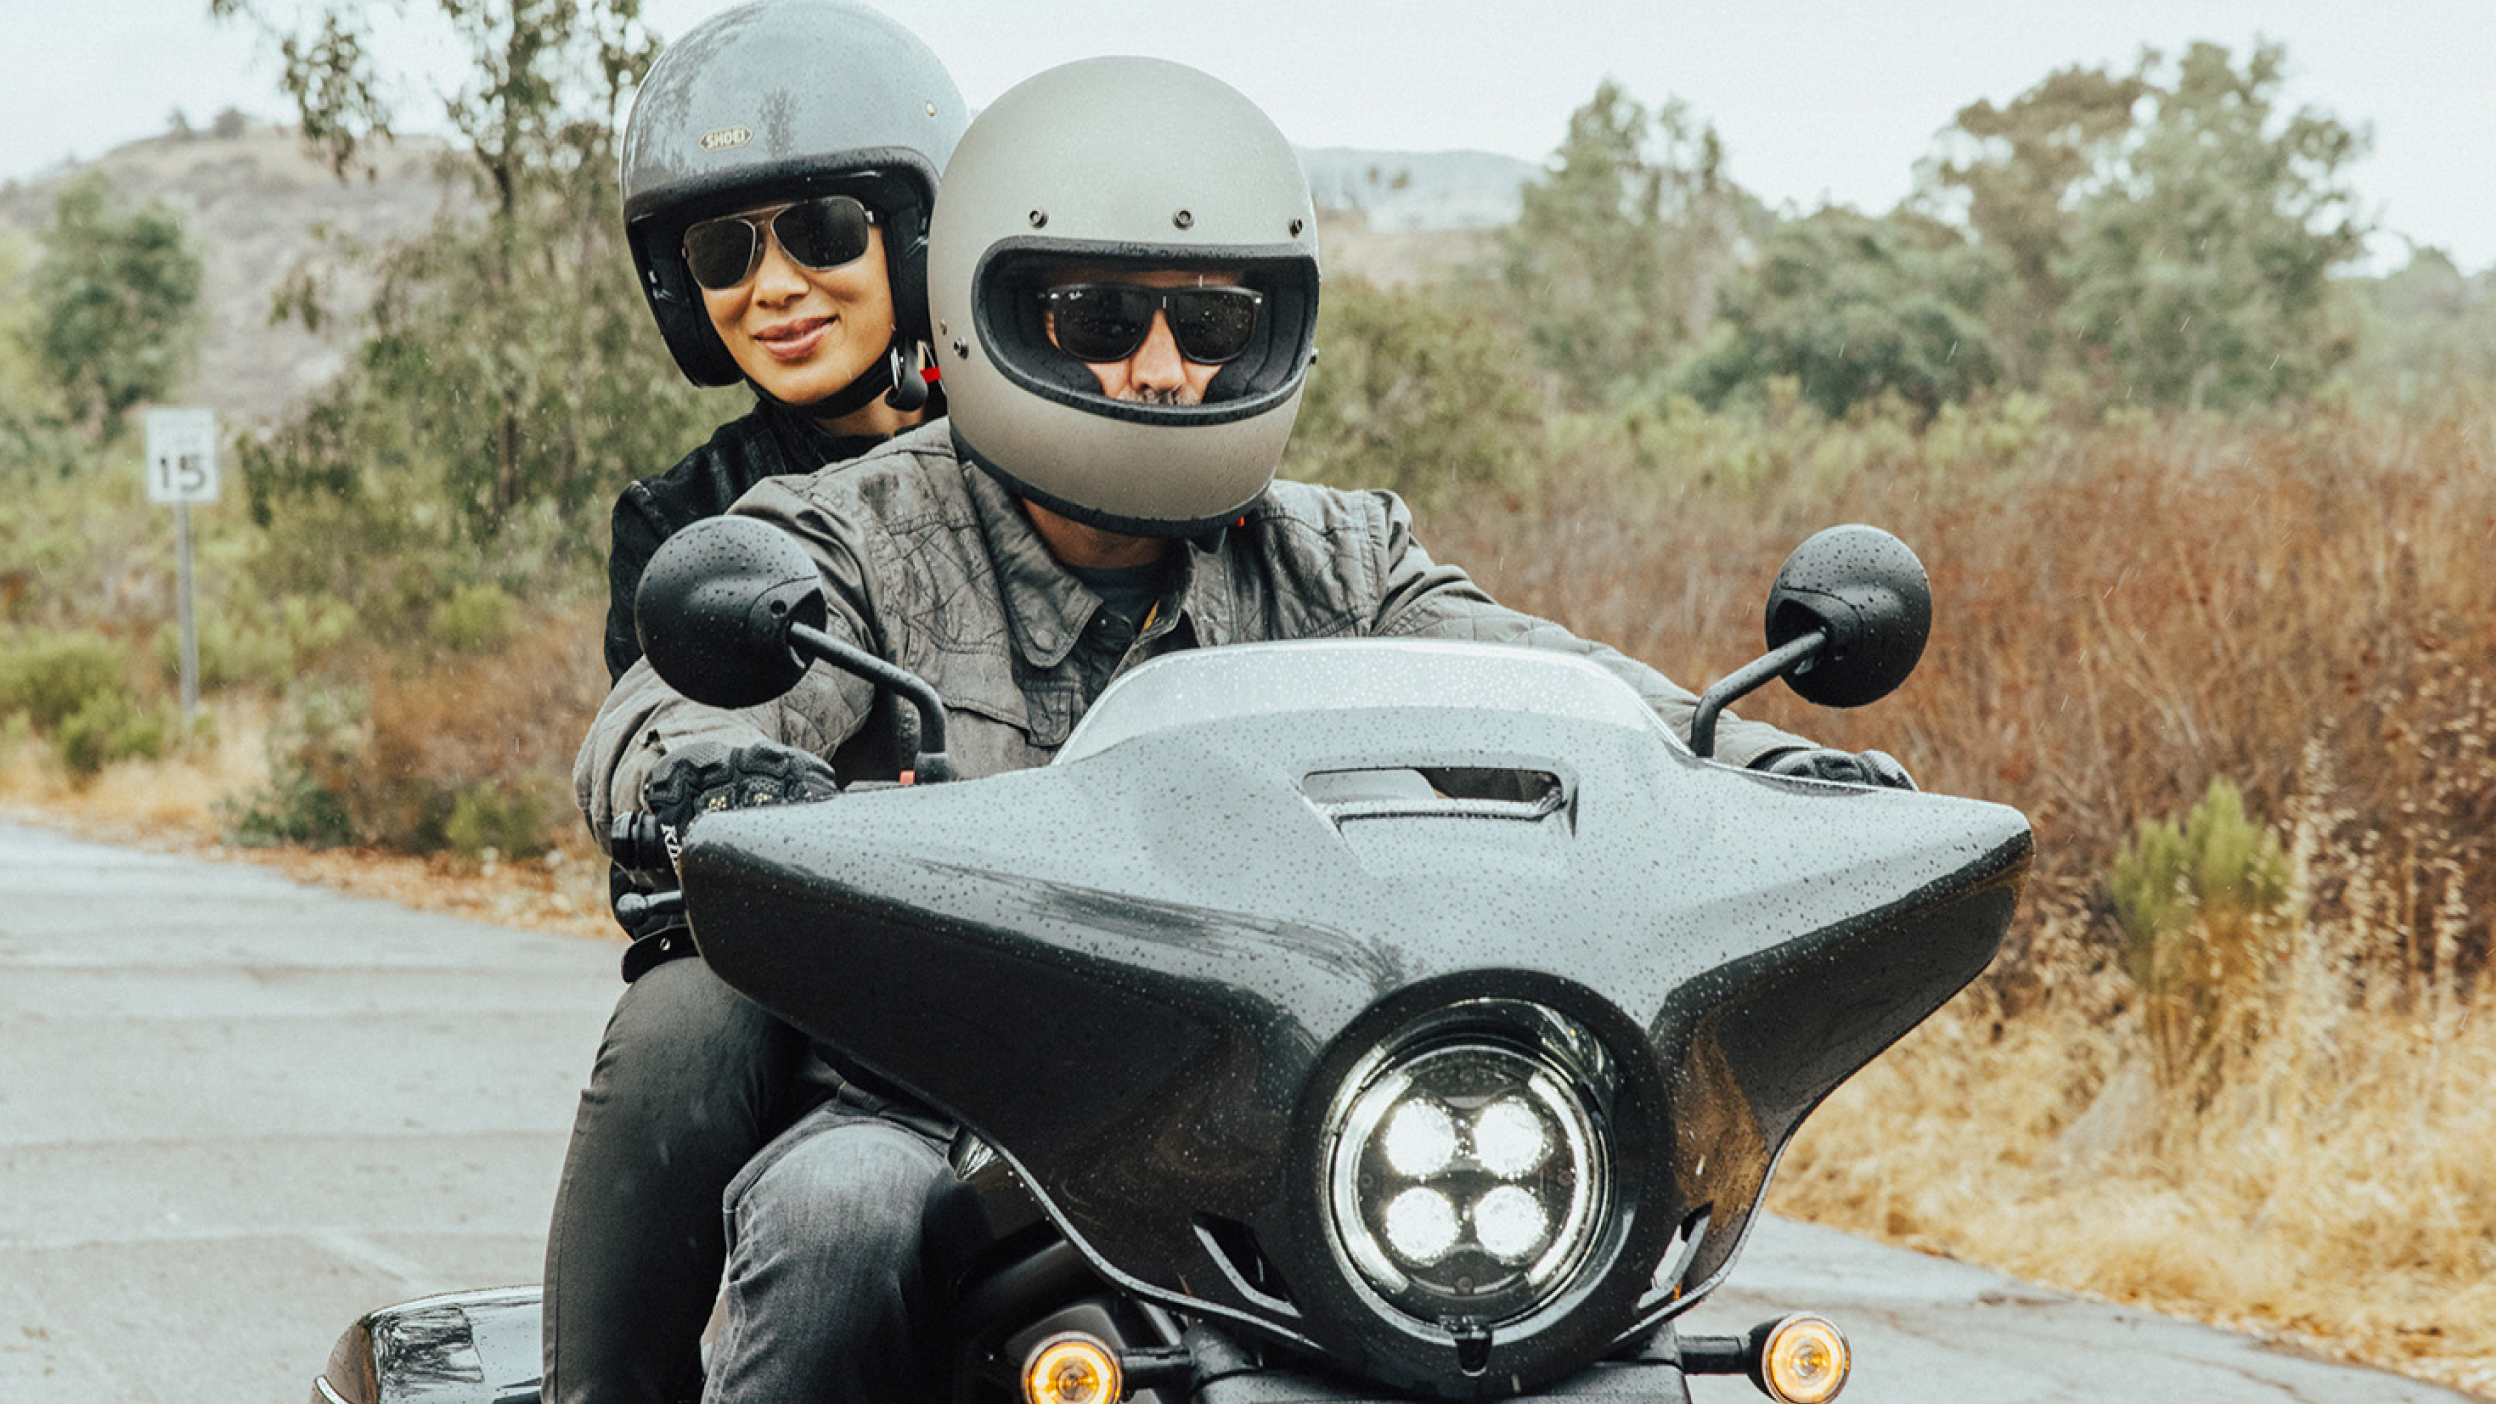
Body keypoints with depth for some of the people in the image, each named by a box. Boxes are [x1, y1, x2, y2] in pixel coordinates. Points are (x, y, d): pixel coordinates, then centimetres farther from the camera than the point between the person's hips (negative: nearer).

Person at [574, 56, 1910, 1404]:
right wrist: (714, 761, -41)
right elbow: (651, 726, -14)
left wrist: (1764, 763, -23)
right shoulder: (859, 539, 1)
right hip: (924, 1113, -3)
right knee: (843, 1214, -34)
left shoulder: (1326, 567, 12)